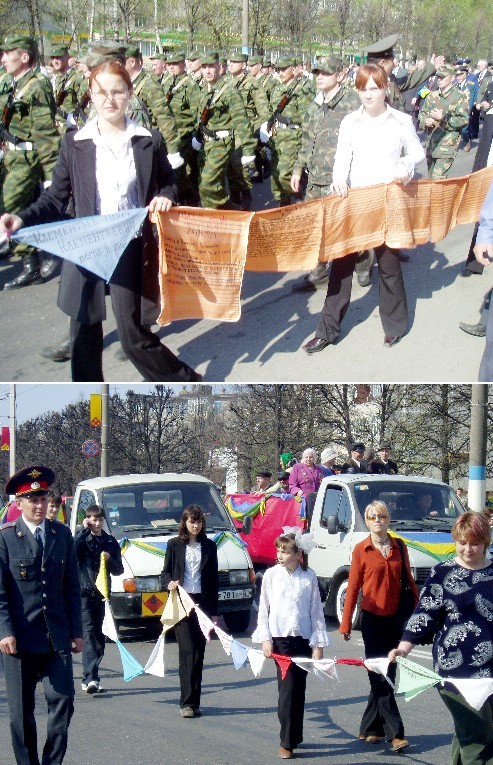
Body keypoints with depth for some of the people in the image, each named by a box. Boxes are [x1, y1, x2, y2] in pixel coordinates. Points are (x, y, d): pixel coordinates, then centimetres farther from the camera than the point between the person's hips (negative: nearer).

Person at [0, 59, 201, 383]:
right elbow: (56, 197, 2)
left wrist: (165, 197, -9)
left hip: (132, 248, -2)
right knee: (84, 331, 7)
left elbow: (168, 183, 15)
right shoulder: (74, 143, 0)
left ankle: (187, 382, 18)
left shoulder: (149, 141, 1)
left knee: (134, 335, -3)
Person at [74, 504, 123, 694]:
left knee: (99, 635, 6)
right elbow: (70, 552, -19)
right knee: (89, 633, -16)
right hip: (84, 592, -5)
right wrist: (84, 530, -12)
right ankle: (91, 677, -25)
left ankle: (89, 679, 13)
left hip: (102, 593, 5)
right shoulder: (81, 539, 3)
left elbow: (118, 570, 14)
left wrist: (109, 560, -6)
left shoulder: (111, 542, 14)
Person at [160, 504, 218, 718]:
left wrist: (214, 611, 7)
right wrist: (169, 583, -17)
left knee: (198, 652, 2)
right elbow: (165, 572, 8)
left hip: (202, 602, 2)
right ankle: (188, 702, -14)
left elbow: (214, 579, 12)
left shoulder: (209, 546, 12)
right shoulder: (174, 545, 6)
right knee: (188, 650, -12)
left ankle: (192, 701, 8)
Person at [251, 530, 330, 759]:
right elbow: (263, 609, 5)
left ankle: (295, 736, 20)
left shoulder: (309, 577, 1)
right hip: (279, 638, -1)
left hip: (303, 639, 1)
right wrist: (265, 639, -1)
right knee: (287, 687, -8)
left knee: (299, 688, 7)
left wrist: (318, 644, 2)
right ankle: (287, 742, -5)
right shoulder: (271, 575, 1)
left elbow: (316, 611, 5)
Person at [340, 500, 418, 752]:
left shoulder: (399, 548, 6)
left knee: (386, 675, 7)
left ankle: (369, 729, 17)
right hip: (372, 619, -3)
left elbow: (409, 582, 11)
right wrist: (346, 623, -1)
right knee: (380, 677, -5)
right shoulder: (361, 550, -2)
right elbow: (353, 587, -1)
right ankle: (395, 733, -8)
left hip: (395, 619, 3)